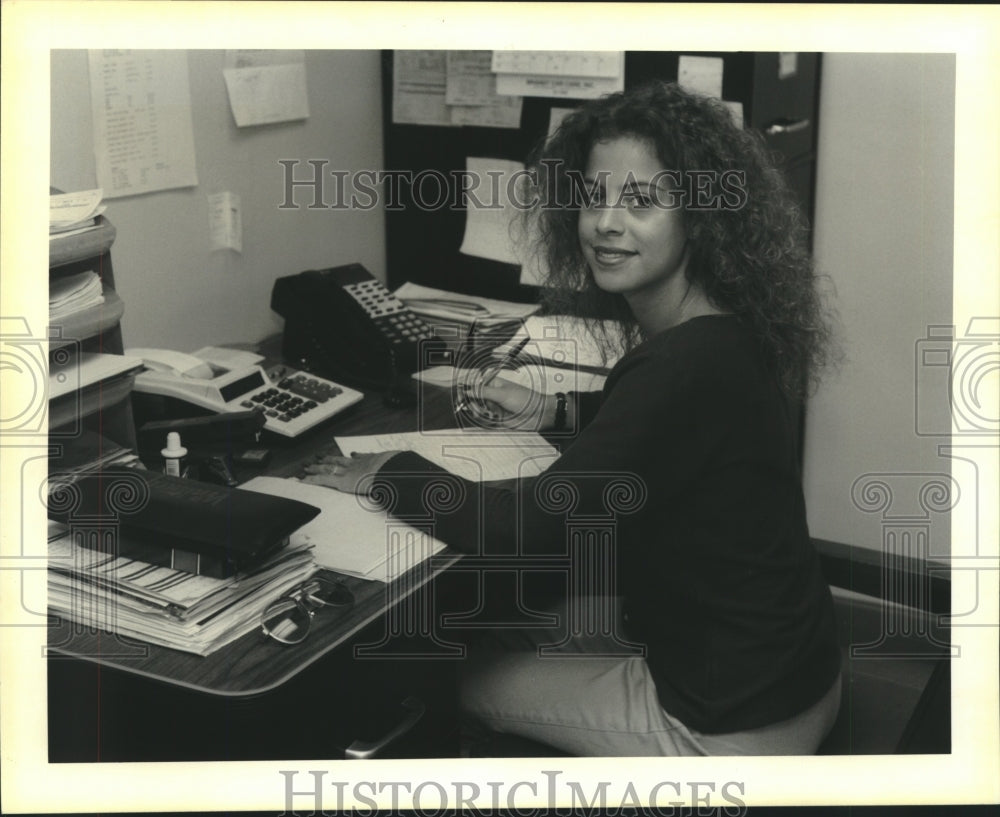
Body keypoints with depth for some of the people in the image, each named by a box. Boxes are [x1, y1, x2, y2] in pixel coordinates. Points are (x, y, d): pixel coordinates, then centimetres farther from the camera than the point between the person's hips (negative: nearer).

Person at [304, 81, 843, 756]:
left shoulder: (690, 365, -30)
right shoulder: (718, 337, 0)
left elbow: (516, 529, -30)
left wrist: (392, 470, -15)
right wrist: (557, 410, 14)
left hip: (736, 725, -8)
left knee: (468, 681, 8)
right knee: (520, 632, 23)